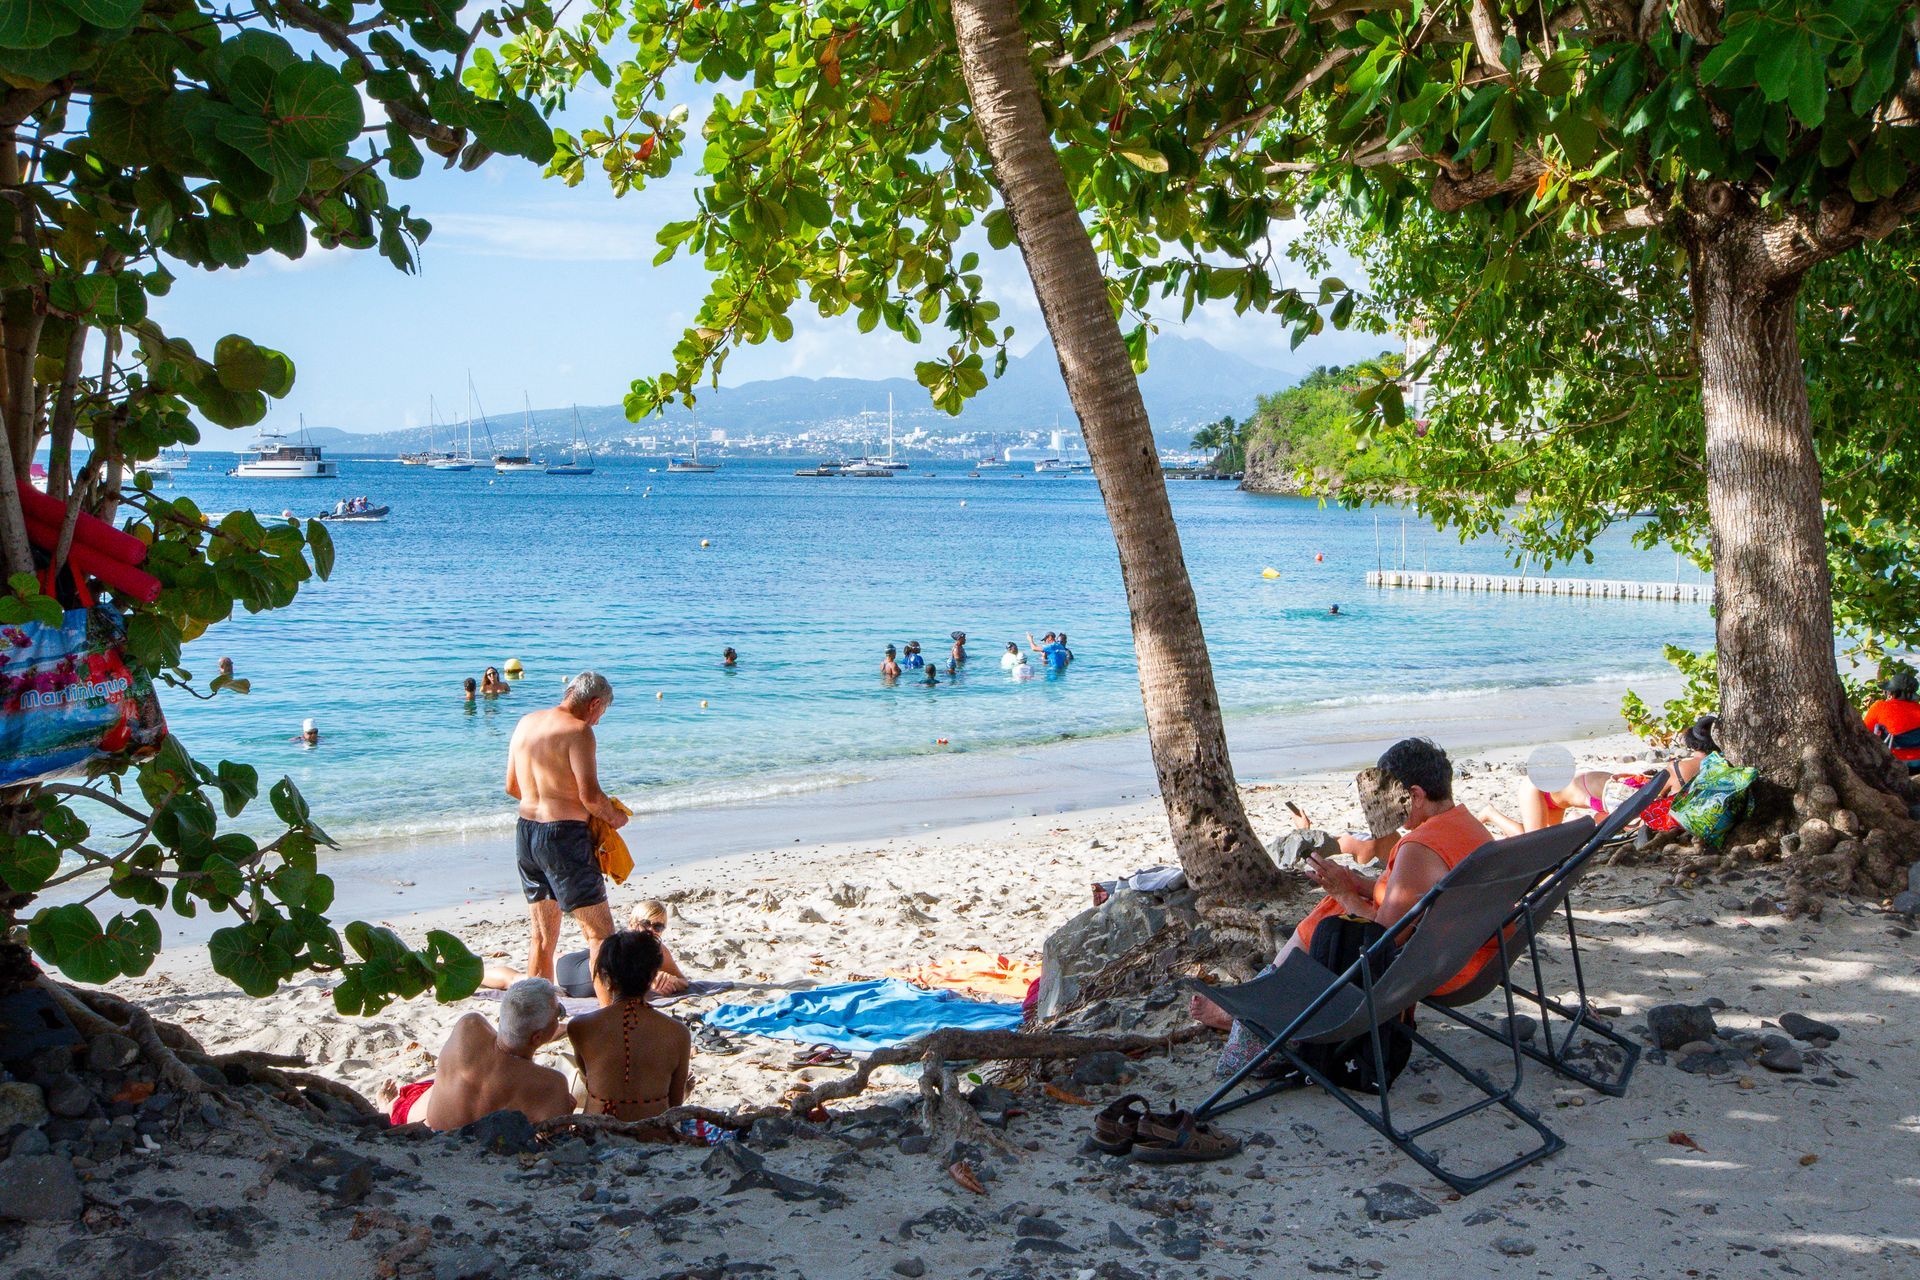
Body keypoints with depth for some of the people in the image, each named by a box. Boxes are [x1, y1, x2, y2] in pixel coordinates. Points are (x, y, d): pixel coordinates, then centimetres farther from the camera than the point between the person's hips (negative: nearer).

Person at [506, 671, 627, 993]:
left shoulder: (526, 723, 10)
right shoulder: (578, 730, -13)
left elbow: (512, 787, 17)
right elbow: (590, 795, -20)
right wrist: (614, 816, -2)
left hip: (525, 832, 8)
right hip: (564, 836, -8)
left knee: (540, 936, 17)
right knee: (600, 932, -1)